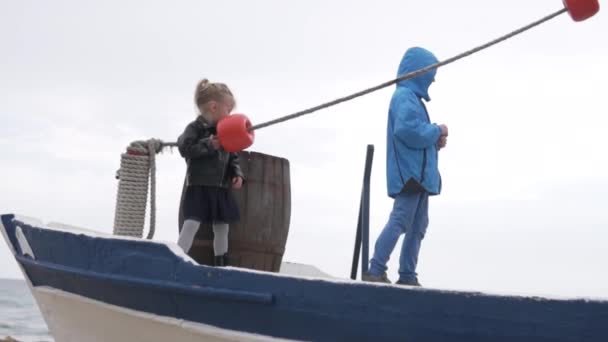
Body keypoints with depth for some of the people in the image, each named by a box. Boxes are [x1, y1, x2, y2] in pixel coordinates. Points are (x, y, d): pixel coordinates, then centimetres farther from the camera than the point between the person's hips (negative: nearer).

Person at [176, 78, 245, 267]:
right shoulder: (195, 128, -8)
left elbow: (233, 158, 17)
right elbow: (185, 148, -21)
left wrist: (237, 174, 1)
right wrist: (208, 145, -24)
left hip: (221, 189, 7)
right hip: (199, 187, -7)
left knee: (222, 227, 11)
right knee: (191, 224, -16)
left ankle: (221, 266, 21)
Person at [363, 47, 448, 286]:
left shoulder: (412, 97, 22)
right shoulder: (405, 96, -10)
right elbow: (406, 129, -25)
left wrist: (435, 141, 5)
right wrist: (437, 131, -12)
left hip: (419, 174, 11)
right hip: (410, 173, -11)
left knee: (417, 227, 10)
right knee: (400, 221, -14)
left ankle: (407, 276, 12)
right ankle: (375, 270, -15)